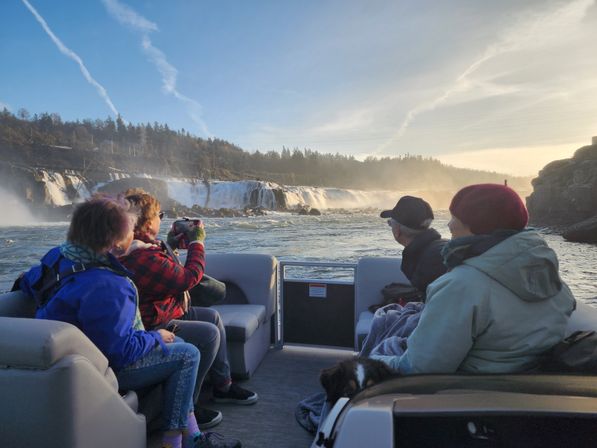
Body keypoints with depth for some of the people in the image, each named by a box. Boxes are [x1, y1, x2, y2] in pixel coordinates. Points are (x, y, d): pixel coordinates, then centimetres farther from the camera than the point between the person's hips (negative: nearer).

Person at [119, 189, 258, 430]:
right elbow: (189, 278, -23)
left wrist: (168, 245, 12)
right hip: (153, 326, -12)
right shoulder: (144, 258, -31)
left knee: (213, 316, 13)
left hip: (163, 311, 12)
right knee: (209, 334, -22)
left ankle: (223, 385, 23)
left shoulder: (135, 249, 5)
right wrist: (197, 242, -10)